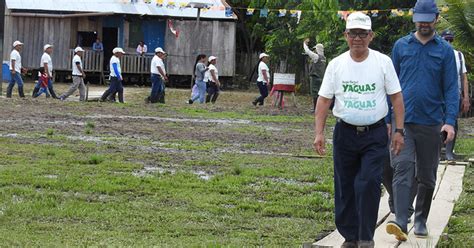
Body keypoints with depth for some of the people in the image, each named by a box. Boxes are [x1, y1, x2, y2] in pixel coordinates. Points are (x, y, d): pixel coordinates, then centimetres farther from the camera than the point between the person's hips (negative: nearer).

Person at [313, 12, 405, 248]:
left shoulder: (383, 62, -1)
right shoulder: (336, 64, 2)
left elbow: (396, 96, 2)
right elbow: (324, 100, 4)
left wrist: (399, 131, -3)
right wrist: (319, 133, -3)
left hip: (375, 133, -2)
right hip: (345, 132, 2)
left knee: (369, 184, -11)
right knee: (345, 188, 7)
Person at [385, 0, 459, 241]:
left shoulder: (444, 50, 3)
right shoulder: (401, 46, 6)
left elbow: (451, 88, 0)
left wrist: (450, 121, -12)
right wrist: (386, 119, 7)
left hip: (431, 122, 1)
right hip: (403, 121, 0)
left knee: (427, 177, 9)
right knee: (402, 169, -14)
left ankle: (421, 221, 23)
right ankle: (400, 222, -22)